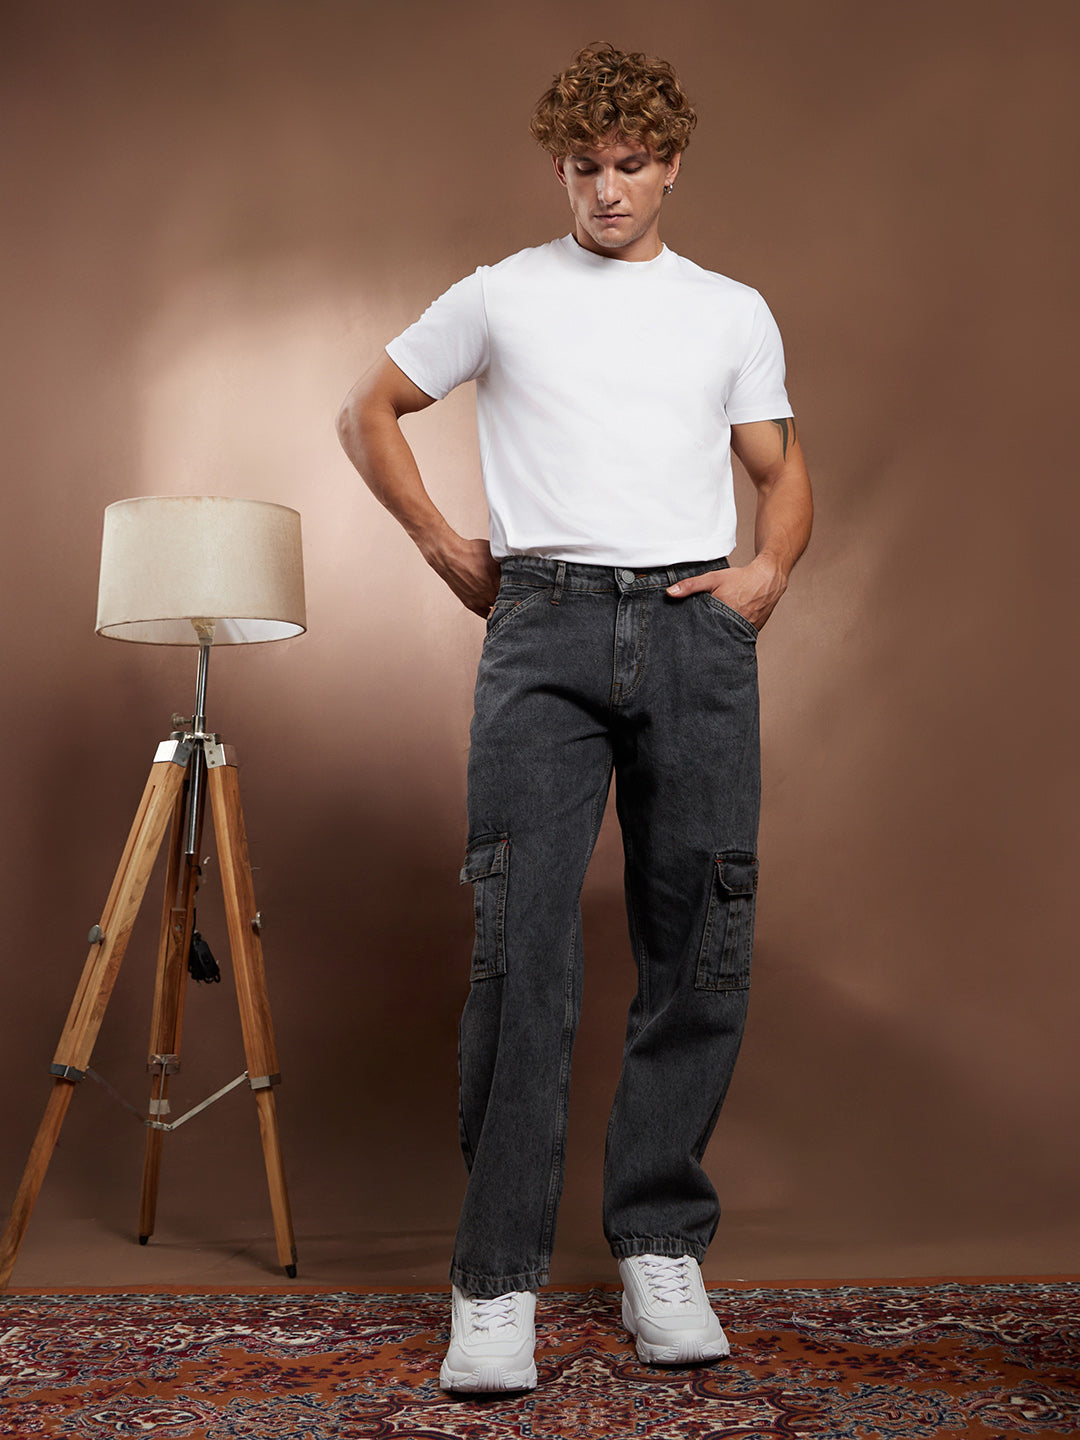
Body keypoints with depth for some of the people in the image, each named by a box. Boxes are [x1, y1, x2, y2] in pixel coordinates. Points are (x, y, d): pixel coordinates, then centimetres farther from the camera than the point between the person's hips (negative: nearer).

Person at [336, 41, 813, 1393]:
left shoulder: (734, 312, 19)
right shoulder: (500, 296, 14)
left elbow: (782, 470, 23)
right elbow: (367, 411, 21)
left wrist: (769, 568, 3)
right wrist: (444, 545, 10)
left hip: (696, 628, 2)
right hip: (545, 630, -2)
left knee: (699, 951, 1)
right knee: (522, 945, -11)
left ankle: (661, 1248, 16)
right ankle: (497, 1281, -3)